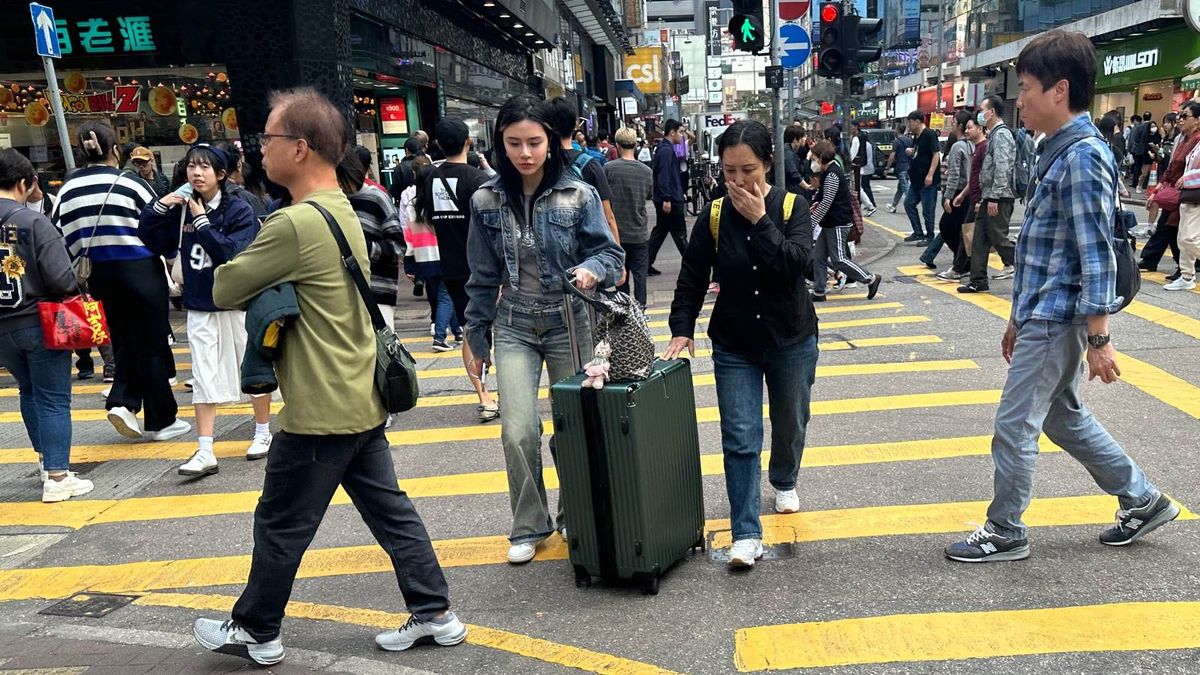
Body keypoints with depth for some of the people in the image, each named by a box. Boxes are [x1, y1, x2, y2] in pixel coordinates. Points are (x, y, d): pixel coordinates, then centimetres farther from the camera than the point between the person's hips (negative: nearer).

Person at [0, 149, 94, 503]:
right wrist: (74, 289, 0)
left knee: (29, 391, 24)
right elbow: (60, 277, -21)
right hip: (40, 322, -5)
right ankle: (57, 477, 1)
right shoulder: (33, 221, -16)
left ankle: (45, 460, 35)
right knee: (53, 399, 2)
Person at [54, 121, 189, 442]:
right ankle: (161, 421, 11)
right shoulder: (130, 182, -11)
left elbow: (61, 238, 7)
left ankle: (122, 401, 2)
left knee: (123, 341, 20)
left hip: (99, 275, 5)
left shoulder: (68, 189, 3)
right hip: (140, 271, -5)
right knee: (152, 344, 4)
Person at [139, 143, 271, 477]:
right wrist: (159, 207, -8)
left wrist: (202, 222, -20)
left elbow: (233, 252, -22)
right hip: (200, 305, 4)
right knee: (204, 378, 3)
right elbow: (149, 239, 7)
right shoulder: (182, 208, 2)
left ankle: (263, 434, 30)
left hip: (239, 303, -4)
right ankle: (205, 453, 7)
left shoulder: (240, 209, -11)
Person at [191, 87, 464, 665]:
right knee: (390, 510, 15)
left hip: (320, 412, -9)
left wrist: (258, 284, 4)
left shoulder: (295, 223, -21)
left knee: (281, 525, 10)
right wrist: (272, 283, 2)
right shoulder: (343, 211, 9)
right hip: (363, 401, 9)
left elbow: (224, 290, -13)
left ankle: (255, 631, 28)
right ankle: (434, 613, 23)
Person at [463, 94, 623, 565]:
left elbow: (611, 253, -3)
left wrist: (591, 270, -26)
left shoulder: (579, 195, -9)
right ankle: (529, 526, 15)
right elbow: (483, 276, 6)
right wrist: (476, 337, 10)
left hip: (569, 324, -1)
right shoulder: (487, 201, -2)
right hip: (514, 328, 1)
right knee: (518, 432, -7)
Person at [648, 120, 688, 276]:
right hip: (669, 200, -10)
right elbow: (664, 176, -23)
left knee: (660, 231, 12)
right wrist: (666, 199, -26)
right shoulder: (666, 150, -16)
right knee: (679, 233, -1)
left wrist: (680, 193, 26)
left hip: (664, 199, 10)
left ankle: (647, 264, 12)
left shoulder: (664, 148, 16)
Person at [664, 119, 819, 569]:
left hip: (792, 341, 0)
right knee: (740, 438, -7)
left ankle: (784, 482, 50)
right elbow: (692, 278, 1)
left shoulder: (793, 207, -9)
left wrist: (759, 220, -25)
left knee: (790, 425, 19)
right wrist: (681, 329, -7)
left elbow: (798, 264, -25)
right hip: (734, 346, 0)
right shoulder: (714, 217, -6)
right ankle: (746, 535, -1)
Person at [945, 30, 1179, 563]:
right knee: (1062, 416, 20)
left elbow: (1097, 257, -21)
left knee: (1014, 426, 0)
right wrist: (1019, 319, 20)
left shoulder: (1083, 157, -18)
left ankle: (1004, 533, 16)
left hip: (1055, 323, -10)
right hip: (1042, 317, 10)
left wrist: (1099, 339, -20)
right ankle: (1143, 500, 34)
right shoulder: (1061, 152, 12)